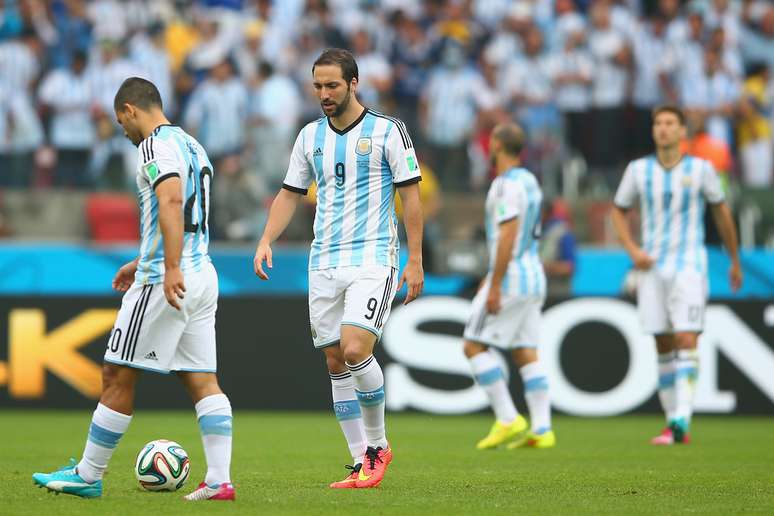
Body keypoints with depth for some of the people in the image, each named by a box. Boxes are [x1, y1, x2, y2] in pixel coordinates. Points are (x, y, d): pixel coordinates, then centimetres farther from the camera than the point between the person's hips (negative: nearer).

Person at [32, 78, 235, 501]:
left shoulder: (156, 145, -10)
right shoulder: (192, 146, 20)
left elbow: (171, 201, -26)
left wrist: (171, 269, -34)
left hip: (166, 282, -9)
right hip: (203, 275, 9)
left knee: (116, 377, 0)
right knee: (203, 382, 4)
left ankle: (87, 475, 6)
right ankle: (219, 480, -4)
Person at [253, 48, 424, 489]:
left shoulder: (388, 131, -3)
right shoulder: (310, 136, 11)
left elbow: (411, 194, -3)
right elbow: (291, 194, 17)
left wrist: (416, 261, -7)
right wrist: (266, 241, 1)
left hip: (373, 259, -5)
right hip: (325, 265, 6)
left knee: (355, 350, -20)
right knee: (336, 364, 3)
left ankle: (378, 445, 0)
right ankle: (362, 462, 9)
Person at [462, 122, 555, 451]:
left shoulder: (507, 184, -14)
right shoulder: (529, 181, 15)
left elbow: (508, 236, -22)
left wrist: (495, 285, -21)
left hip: (510, 277, -9)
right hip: (534, 277, 9)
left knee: (474, 346, -3)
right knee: (526, 354, 7)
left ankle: (508, 420, -9)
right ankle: (541, 430, 0)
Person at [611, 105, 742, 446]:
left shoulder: (701, 169, -2)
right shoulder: (638, 170, 3)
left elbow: (722, 213, 10)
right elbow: (619, 211, 15)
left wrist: (735, 261, 18)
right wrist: (633, 251, -1)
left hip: (689, 267, -3)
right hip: (652, 268, 3)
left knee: (687, 340, -16)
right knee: (663, 346, 5)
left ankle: (681, 420, -24)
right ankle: (672, 423, 12)